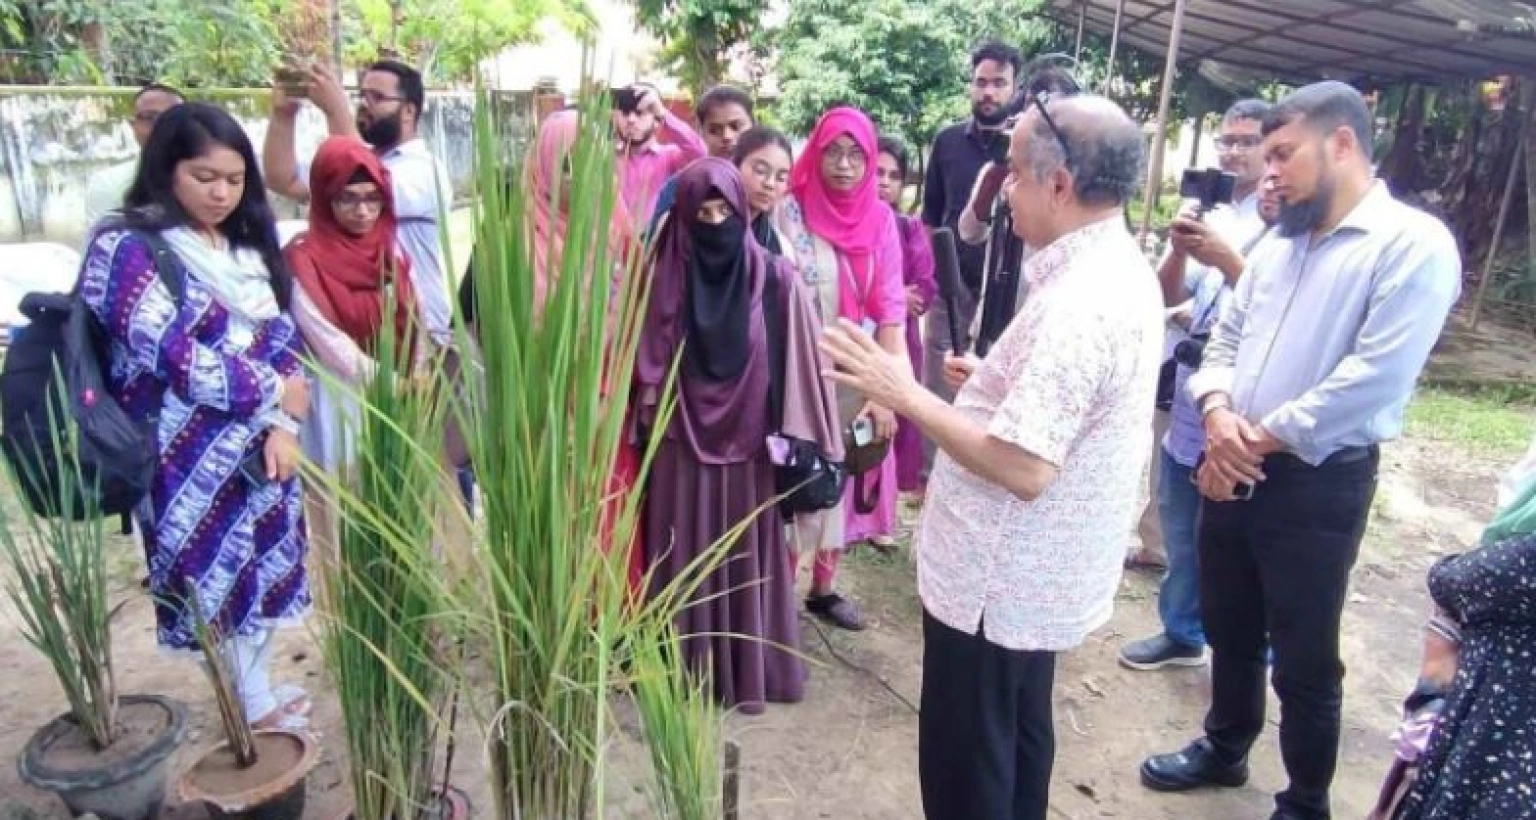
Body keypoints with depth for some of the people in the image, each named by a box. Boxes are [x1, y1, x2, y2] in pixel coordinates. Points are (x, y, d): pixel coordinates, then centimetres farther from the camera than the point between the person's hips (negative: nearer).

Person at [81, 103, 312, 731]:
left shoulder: (248, 246, 10)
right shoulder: (126, 250, -10)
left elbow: (284, 339, 6)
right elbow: (177, 359, -18)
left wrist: (283, 426, -8)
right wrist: (274, 392, -9)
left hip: (263, 447, 6)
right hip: (194, 461, -6)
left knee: (267, 573, 15)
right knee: (222, 583, 4)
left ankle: (259, 696, 33)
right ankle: (255, 713, 20)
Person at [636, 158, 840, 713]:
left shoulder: (774, 278, -4)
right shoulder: (665, 279, 1)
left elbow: (801, 360, -4)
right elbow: (650, 363, 6)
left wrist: (795, 437, -7)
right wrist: (650, 419, 3)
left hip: (750, 438, -1)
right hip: (683, 439, 2)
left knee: (750, 553, 7)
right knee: (688, 555, 9)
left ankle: (752, 667, 22)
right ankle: (688, 667, 24)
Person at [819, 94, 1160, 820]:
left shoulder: (1076, 305, -28)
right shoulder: (1127, 272, 5)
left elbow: (1024, 468, -32)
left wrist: (905, 394, -26)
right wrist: (1002, 382, 13)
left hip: (997, 580, -10)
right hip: (1043, 572, 10)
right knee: (1017, 740, 25)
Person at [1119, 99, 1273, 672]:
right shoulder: (1208, 213, 10)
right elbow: (1167, 296, 5)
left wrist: (1227, 260, -26)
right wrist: (1178, 249, -12)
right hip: (1189, 391, 6)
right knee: (1180, 524, 17)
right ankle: (1182, 632, 36)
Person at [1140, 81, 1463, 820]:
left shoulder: (1413, 244, -12)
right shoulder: (1279, 243, 12)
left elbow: (1373, 378, -21)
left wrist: (1258, 439, -15)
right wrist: (1219, 414, -10)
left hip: (1317, 484, -7)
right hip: (1232, 471, 7)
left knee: (1303, 659, 8)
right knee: (1229, 630, 22)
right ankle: (1224, 748, 45)